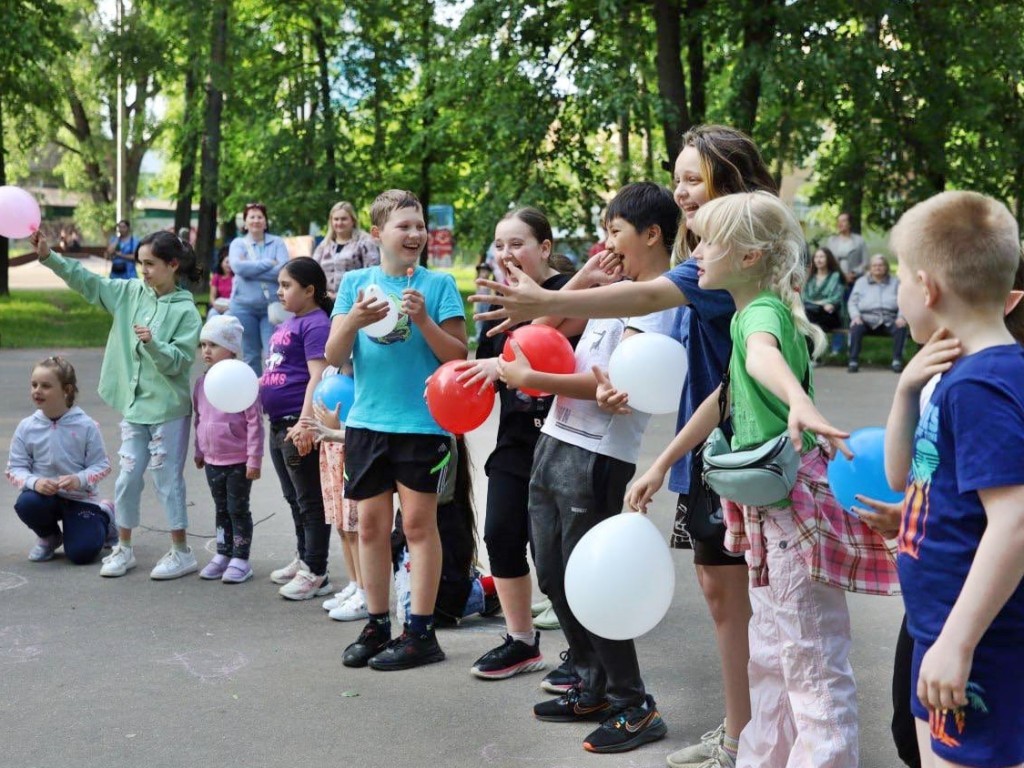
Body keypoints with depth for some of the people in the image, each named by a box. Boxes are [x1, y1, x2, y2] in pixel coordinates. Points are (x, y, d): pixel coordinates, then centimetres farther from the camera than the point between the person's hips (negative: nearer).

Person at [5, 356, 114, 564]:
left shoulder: (85, 426, -12)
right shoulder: (27, 428, -5)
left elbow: (101, 465, -9)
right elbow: (15, 468, -4)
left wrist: (79, 480, -29)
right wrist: (34, 482, -25)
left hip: (80, 498, -2)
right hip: (45, 495, 2)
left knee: (81, 553, -14)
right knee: (26, 503, -33)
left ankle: (104, 515, 21)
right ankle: (49, 536, 3)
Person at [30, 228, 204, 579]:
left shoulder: (185, 310, -11)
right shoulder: (131, 292, 4)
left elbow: (177, 361, -15)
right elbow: (86, 281, 3)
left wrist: (152, 342, -31)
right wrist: (48, 257, -7)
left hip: (168, 409, -5)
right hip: (133, 405, 5)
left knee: (168, 479, 3)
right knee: (127, 478, 11)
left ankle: (182, 552, 15)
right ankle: (123, 548, 25)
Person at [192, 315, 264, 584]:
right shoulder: (202, 383, 5)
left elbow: (255, 422, -16)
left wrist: (254, 459, -16)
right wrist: (199, 452, 17)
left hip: (238, 462, -6)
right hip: (212, 461, 7)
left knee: (238, 509, 3)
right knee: (221, 509, 17)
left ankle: (240, 560, 11)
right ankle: (223, 554, 28)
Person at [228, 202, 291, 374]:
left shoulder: (277, 242, 6)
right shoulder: (238, 243, 6)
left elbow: (284, 269, -10)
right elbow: (238, 266, -13)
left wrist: (251, 269, -10)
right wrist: (269, 263, -10)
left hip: (271, 305, -1)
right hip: (244, 305, 1)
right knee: (250, 355, 8)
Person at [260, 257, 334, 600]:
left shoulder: (315, 324, -13)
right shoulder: (287, 324, 15)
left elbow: (317, 376, -21)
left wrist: (305, 423, -26)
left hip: (299, 425, -10)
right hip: (280, 424, 10)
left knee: (310, 500, -2)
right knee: (294, 499, 20)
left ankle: (316, 573, 5)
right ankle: (303, 560, 33)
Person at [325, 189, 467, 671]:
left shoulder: (438, 283, 0)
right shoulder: (356, 283, 7)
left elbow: (458, 357, -4)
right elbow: (334, 356, 2)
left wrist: (424, 320, -18)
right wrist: (352, 321, -17)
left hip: (422, 421, -3)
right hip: (367, 421, 3)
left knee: (419, 522, 0)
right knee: (371, 524, 9)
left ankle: (421, 632, 7)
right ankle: (376, 626, 20)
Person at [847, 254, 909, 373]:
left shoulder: (895, 282, 16)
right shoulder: (861, 282, 17)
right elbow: (852, 302, 9)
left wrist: (901, 317, -14)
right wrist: (856, 316, -12)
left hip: (889, 320, 0)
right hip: (867, 319, 0)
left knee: (901, 327, -32)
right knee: (856, 327, -33)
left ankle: (897, 360, -23)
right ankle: (853, 361, -30)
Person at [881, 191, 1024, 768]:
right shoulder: (961, 374, 8)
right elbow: (903, 476, 15)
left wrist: (957, 643, -25)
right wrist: (908, 390, 0)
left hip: (973, 640, -10)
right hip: (942, 628, 10)